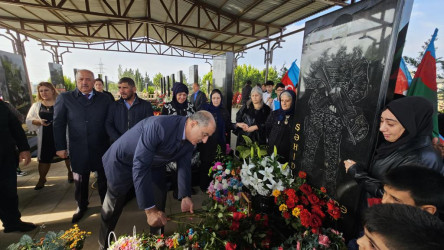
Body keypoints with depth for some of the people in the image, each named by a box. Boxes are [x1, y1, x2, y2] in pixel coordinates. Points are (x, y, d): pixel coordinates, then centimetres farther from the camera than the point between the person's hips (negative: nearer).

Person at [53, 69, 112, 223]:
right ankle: (81, 206, 41)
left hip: (101, 148, 0)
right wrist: (60, 147, -2)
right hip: (79, 150, 0)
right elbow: (58, 124, 0)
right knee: (80, 180, 18)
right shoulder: (64, 98, -2)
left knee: (104, 178, 14)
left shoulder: (104, 99, -1)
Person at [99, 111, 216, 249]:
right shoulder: (159, 126, -41)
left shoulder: (190, 139, -17)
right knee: (114, 204, 12)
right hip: (123, 160, -5)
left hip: (153, 163, 6)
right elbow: (140, 166, -41)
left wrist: (185, 196, -13)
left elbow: (184, 165, -6)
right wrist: (149, 209, -38)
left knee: (159, 201, 11)